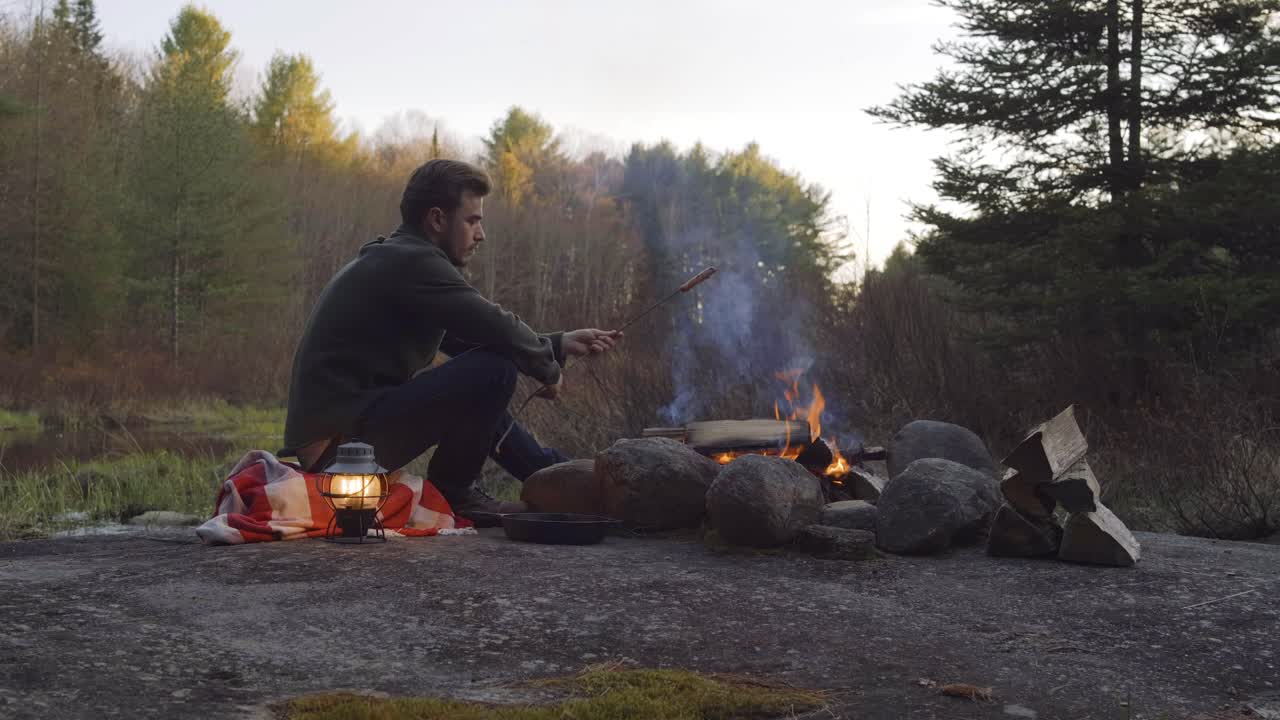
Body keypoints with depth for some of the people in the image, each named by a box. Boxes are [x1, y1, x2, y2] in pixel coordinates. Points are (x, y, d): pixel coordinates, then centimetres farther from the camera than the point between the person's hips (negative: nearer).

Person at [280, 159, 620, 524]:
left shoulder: (389, 260, 19)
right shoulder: (412, 261, -13)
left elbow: (466, 340, 20)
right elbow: (498, 329, -18)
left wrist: (560, 344, 18)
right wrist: (549, 369, 1)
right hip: (344, 435, -11)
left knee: (476, 392, 27)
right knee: (493, 370, -19)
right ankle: (453, 494, -2)